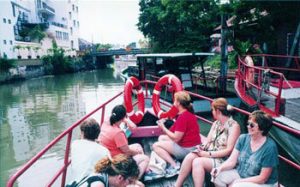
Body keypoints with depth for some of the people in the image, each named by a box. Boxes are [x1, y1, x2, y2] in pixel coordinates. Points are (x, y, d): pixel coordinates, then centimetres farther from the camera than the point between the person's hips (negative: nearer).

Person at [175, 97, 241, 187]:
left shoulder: (234, 126, -10)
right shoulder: (215, 123, 14)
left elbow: (229, 150, -16)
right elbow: (208, 142, 10)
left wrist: (208, 154, -18)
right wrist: (202, 148, -12)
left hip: (222, 160, -6)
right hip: (209, 155, 7)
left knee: (197, 162, -30)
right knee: (189, 156, -21)